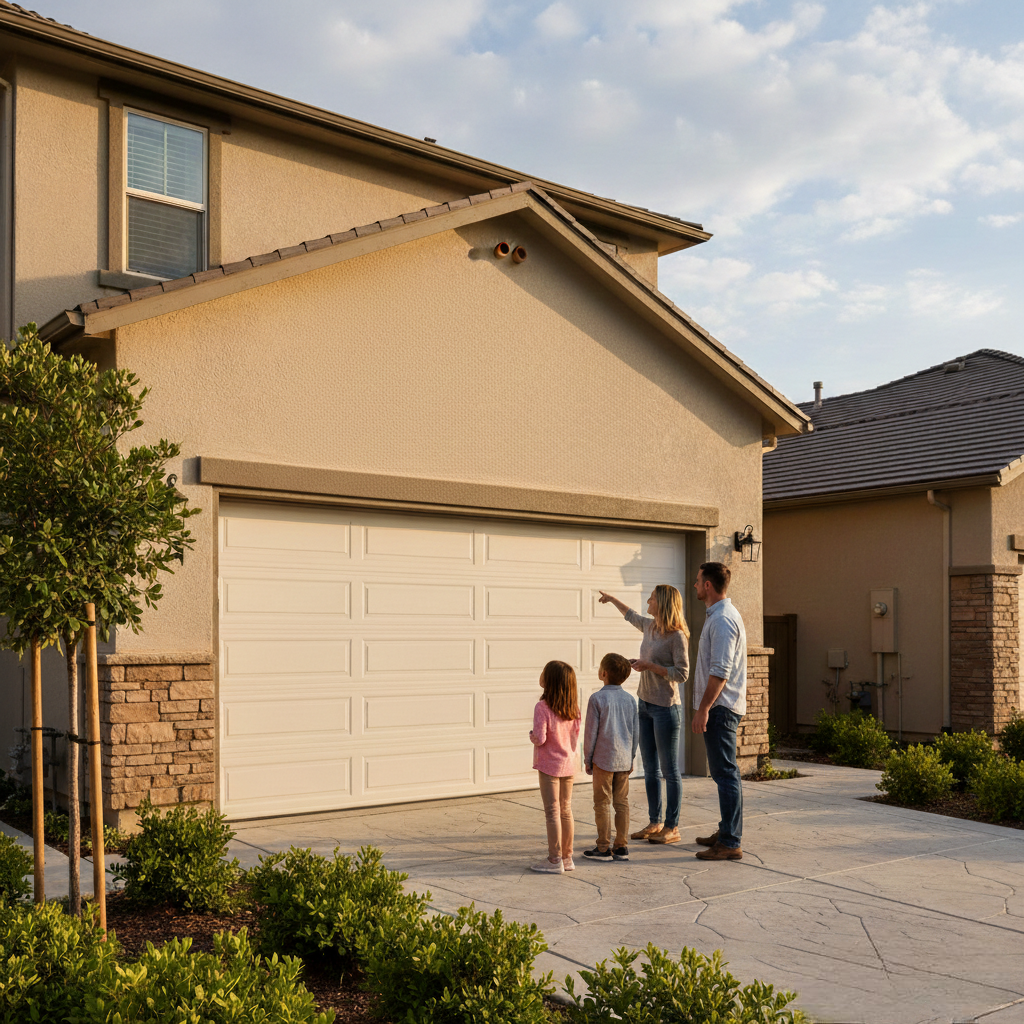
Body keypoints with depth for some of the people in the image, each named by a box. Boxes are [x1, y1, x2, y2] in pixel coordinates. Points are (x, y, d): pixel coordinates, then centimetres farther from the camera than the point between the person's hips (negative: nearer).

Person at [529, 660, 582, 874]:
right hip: (569, 764, 6)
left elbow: (539, 738, -22)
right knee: (566, 810, 13)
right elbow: (576, 736, 7)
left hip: (549, 765, -6)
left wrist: (531, 735, -2)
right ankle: (567, 857, 19)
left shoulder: (543, 707, -18)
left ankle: (555, 860, 4)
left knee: (552, 812, 0)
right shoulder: (573, 708, 1)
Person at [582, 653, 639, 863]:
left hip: (603, 760, -5)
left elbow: (591, 732, -9)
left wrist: (588, 759, 2)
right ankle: (622, 847, 13)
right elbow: (636, 732, 9)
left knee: (602, 804, 3)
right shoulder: (630, 699, 5)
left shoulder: (597, 699, -11)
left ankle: (603, 848, 7)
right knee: (622, 803, 10)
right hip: (624, 760, 5)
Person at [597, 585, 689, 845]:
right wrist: (612, 599, 44)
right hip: (645, 704, 8)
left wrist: (650, 665, -19)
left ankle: (672, 827, 6)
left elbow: (682, 674, -17)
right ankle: (655, 823, 21)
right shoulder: (650, 626, 10)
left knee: (669, 770, -1)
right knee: (650, 769, 12)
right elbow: (632, 616, 32)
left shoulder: (677, 636, -14)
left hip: (666, 707, -8)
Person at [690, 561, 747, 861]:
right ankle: (726, 831, 26)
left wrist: (703, 709, -22)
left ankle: (730, 843, -6)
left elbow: (720, 671, -23)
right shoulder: (718, 615, 17)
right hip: (719, 706, 11)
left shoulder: (722, 620, -17)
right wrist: (704, 707, 23)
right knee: (722, 771, 17)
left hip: (720, 707, -11)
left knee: (725, 772, -8)